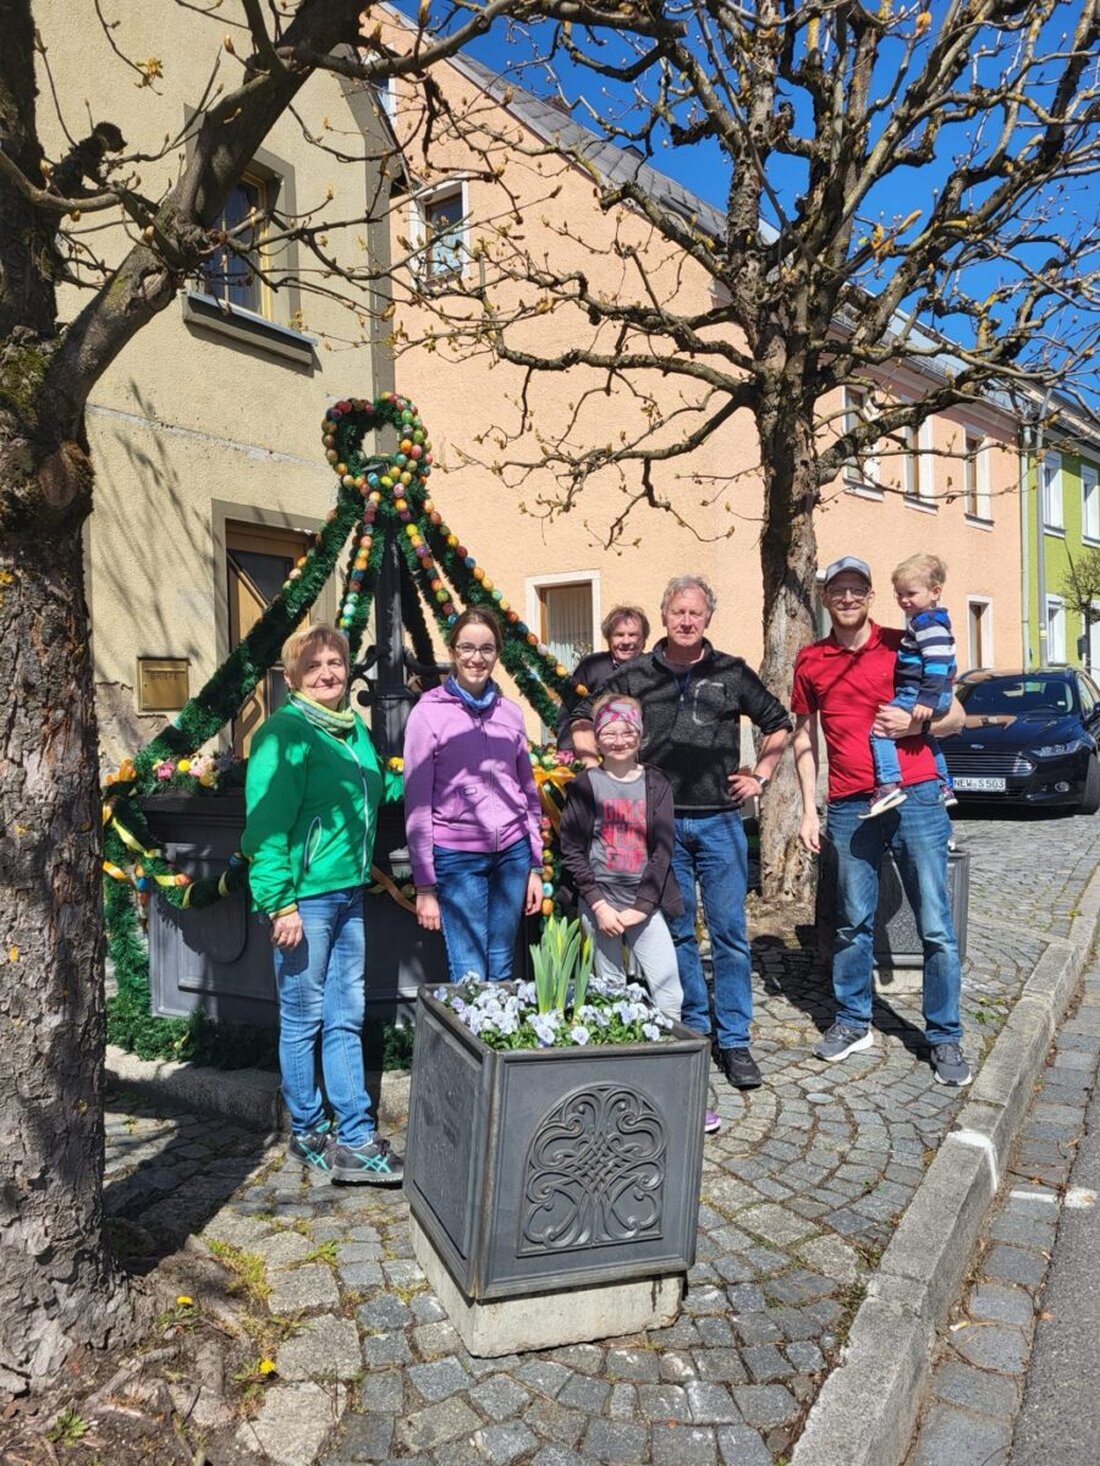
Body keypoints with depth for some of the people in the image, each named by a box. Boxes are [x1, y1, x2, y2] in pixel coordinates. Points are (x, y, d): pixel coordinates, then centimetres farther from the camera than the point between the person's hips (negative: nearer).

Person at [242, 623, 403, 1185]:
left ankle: (356, 1140, 19)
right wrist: (280, 904, -19)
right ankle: (309, 1134, 23)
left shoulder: (354, 728, 12)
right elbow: (267, 823, -17)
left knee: (346, 1020, 11)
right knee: (303, 1021, 7)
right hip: (305, 896, -7)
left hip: (349, 893, 7)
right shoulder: (285, 732, -12)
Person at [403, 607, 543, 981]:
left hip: (513, 852, 4)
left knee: (502, 971, 11)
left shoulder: (510, 712, 8)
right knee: (470, 977, -2)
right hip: (458, 856, -4)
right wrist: (425, 887, -5)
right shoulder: (428, 712, -4)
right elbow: (416, 803, -4)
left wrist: (535, 867, 11)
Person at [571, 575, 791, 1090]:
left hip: (720, 821, 0)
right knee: (677, 931, 9)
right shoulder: (634, 676, 4)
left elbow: (778, 723, 17)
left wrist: (760, 776, 9)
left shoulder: (731, 673, 5)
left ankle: (735, 1041, 13)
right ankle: (693, 1028, 24)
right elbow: (583, 722, 13)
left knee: (729, 932, 2)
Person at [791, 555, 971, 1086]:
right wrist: (808, 810, 7)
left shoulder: (904, 645, 3)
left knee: (936, 926, 2)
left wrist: (915, 724, -14)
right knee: (853, 922, 10)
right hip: (849, 807, 2)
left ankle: (945, 1037, 15)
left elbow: (955, 715, 8)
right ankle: (853, 1022, 26)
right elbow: (804, 737, 13)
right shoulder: (810, 661, 8)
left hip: (915, 798, -1)